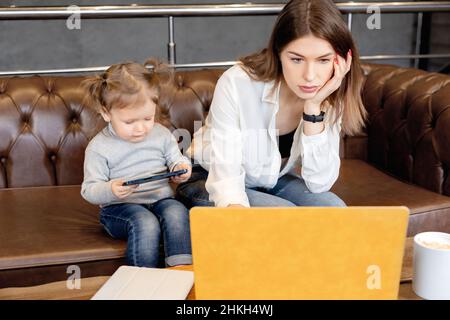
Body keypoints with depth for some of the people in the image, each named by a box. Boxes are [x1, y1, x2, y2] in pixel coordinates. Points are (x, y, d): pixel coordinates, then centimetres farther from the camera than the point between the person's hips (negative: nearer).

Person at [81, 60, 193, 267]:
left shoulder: (161, 134, 6)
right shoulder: (99, 147, -4)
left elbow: (176, 159, 18)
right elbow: (89, 190, -4)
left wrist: (181, 168, -8)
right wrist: (110, 190, -27)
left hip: (161, 198, 3)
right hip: (120, 207, -3)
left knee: (177, 213, -29)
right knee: (146, 223, -33)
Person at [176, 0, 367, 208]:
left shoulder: (329, 97, -16)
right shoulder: (236, 85, -29)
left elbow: (319, 183, -21)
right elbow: (226, 176, -30)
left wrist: (313, 107, -31)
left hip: (273, 180, 5)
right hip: (209, 181, -4)